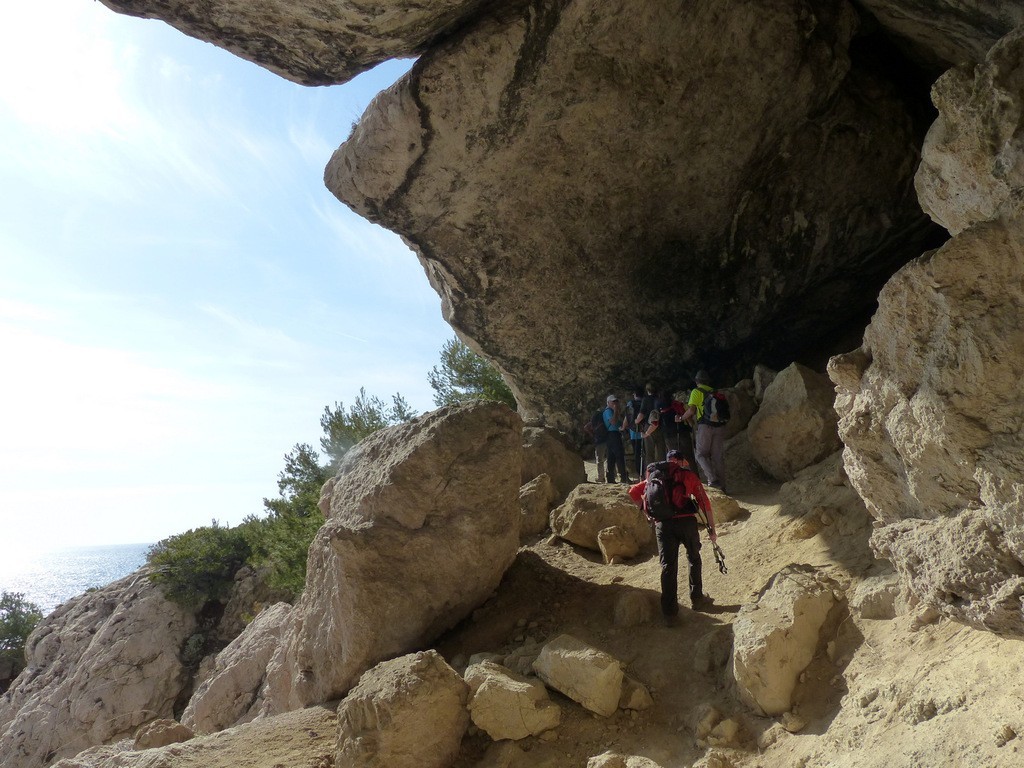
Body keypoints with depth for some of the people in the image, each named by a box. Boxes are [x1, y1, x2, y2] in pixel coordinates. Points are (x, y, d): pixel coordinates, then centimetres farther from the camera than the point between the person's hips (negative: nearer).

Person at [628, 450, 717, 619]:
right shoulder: (688, 474, 11)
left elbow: (633, 492, 13)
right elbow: (704, 502, 4)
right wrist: (712, 528, 6)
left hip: (663, 524, 2)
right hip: (686, 521, -1)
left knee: (668, 566, 7)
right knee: (694, 560, 21)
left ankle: (669, 611, 7)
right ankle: (697, 599, 28)